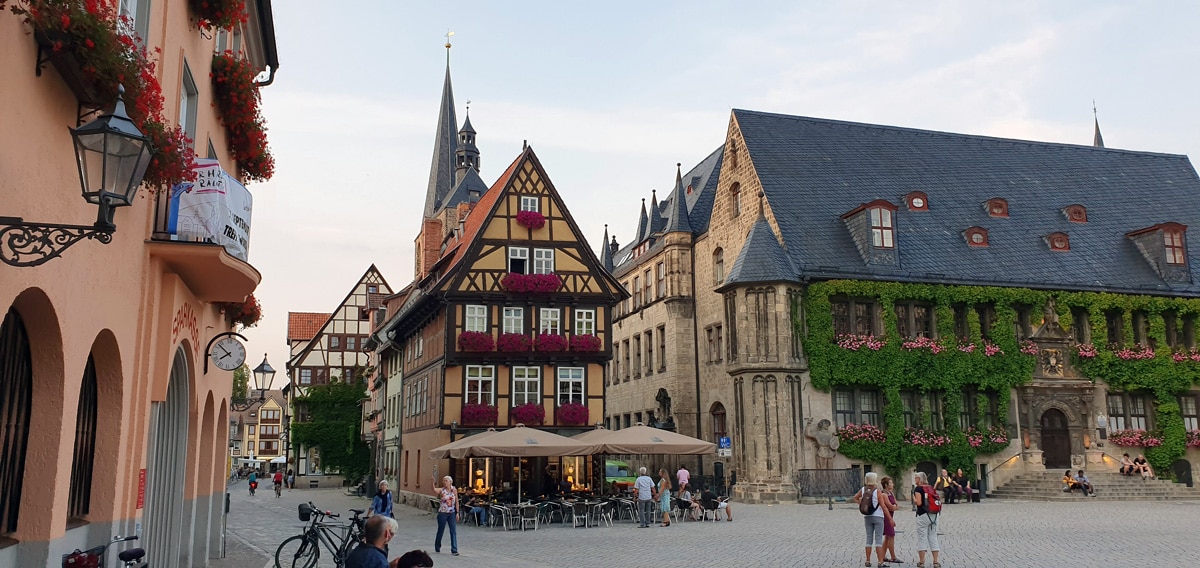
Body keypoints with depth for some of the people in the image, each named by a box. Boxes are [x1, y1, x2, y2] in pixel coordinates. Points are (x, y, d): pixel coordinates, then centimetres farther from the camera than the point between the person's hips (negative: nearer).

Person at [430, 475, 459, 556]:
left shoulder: (454, 490, 1)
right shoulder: (441, 490, -5)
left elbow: (456, 502, 5)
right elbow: (434, 490, -28)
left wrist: (457, 512, 1)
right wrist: (433, 483, -47)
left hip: (452, 513, 1)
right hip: (442, 513, -1)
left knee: (454, 531, -6)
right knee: (440, 531, 9)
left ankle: (454, 550, -5)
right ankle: (437, 547, 31)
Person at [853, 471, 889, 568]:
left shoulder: (863, 489, 2)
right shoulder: (877, 490, -13)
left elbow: (855, 498, 17)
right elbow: (883, 506, -13)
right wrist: (890, 518, -9)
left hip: (867, 517, 5)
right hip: (878, 517, -5)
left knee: (869, 539, 10)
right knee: (878, 540, -2)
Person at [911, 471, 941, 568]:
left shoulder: (918, 488, -7)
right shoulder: (931, 488, 11)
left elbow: (918, 502, -15)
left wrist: (913, 497, 2)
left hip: (923, 515, -6)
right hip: (934, 515, 6)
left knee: (922, 538, 1)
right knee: (933, 537, 9)